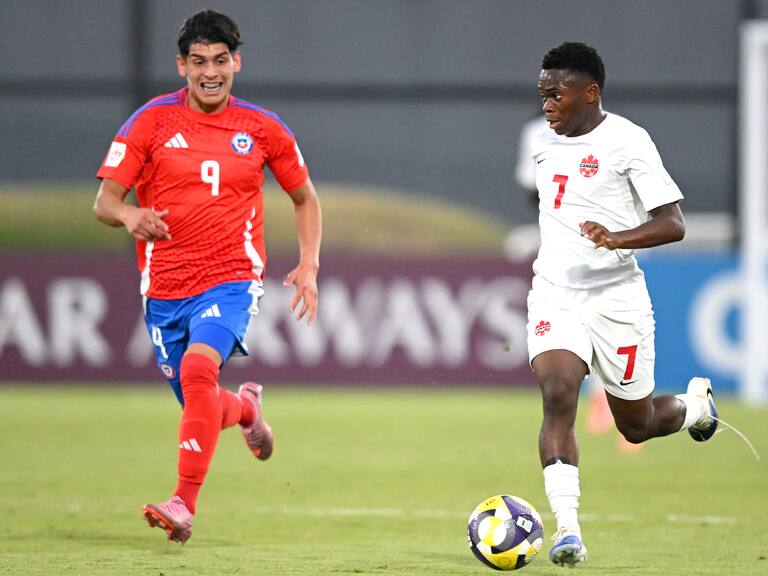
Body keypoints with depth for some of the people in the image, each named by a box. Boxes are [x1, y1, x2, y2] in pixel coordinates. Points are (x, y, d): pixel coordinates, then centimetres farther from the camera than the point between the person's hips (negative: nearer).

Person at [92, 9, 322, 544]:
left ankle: (185, 503, -29)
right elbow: (104, 201, -2)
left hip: (230, 280, -2)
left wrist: (309, 265, 3)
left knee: (199, 366, -30)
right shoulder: (151, 121, -1)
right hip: (164, 288, 2)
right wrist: (130, 215, -25)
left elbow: (305, 198, 16)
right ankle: (246, 408, 49)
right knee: (201, 409, 11)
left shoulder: (262, 129, 2)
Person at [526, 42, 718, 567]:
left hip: (617, 297, -4)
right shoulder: (545, 146, 9)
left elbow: (673, 223, -16)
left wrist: (616, 239, -31)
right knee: (557, 397, -21)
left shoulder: (627, 141, -11)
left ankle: (695, 403, 45)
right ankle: (568, 529, -25)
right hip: (555, 295, 4)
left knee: (636, 424, 10)